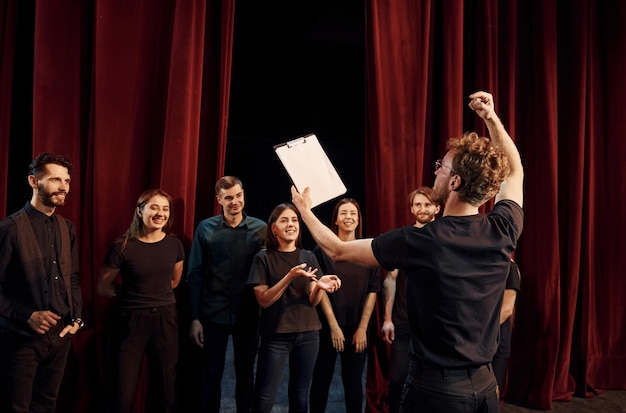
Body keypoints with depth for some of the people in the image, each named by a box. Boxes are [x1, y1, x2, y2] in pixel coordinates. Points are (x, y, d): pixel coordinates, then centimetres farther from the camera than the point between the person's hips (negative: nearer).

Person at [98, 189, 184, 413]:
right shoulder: (123, 247, -11)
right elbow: (103, 288, 0)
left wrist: (156, 292, 9)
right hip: (131, 320, -3)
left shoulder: (175, 245, 0)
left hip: (165, 318, 3)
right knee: (123, 391, 4)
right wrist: (131, 293, 1)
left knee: (166, 386, 13)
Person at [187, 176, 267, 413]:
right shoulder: (205, 228, -3)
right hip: (213, 314, 0)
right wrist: (195, 318, -4)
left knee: (245, 373, 14)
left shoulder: (261, 229, -3)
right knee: (212, 373, 11)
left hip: (248, 314, 1)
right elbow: (195, 275, -2)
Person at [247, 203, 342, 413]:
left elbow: (312, 301, 3)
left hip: (308, 333, 3)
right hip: (276, 334, -3)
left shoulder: (308, 257, 6)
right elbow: (263, 300, -10)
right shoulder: (264, 258, -4)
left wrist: (320, 286, -19)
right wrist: (290, 276, -22)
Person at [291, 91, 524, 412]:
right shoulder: (502, 231, -8)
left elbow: (338, 250, -9)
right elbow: (514, 170, 13)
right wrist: (490, 117, 15)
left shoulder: (419, 241, -22)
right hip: (484, 386, 6)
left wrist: (305, 210, 7)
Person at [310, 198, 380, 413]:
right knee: (321, 379, 7)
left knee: (353, 380, 10)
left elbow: (373, 291, 0)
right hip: (327, 326, -1)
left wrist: (362, 328, -5)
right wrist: (334, 326, -10)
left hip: (358, 327, 2)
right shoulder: (323, 249, -4)